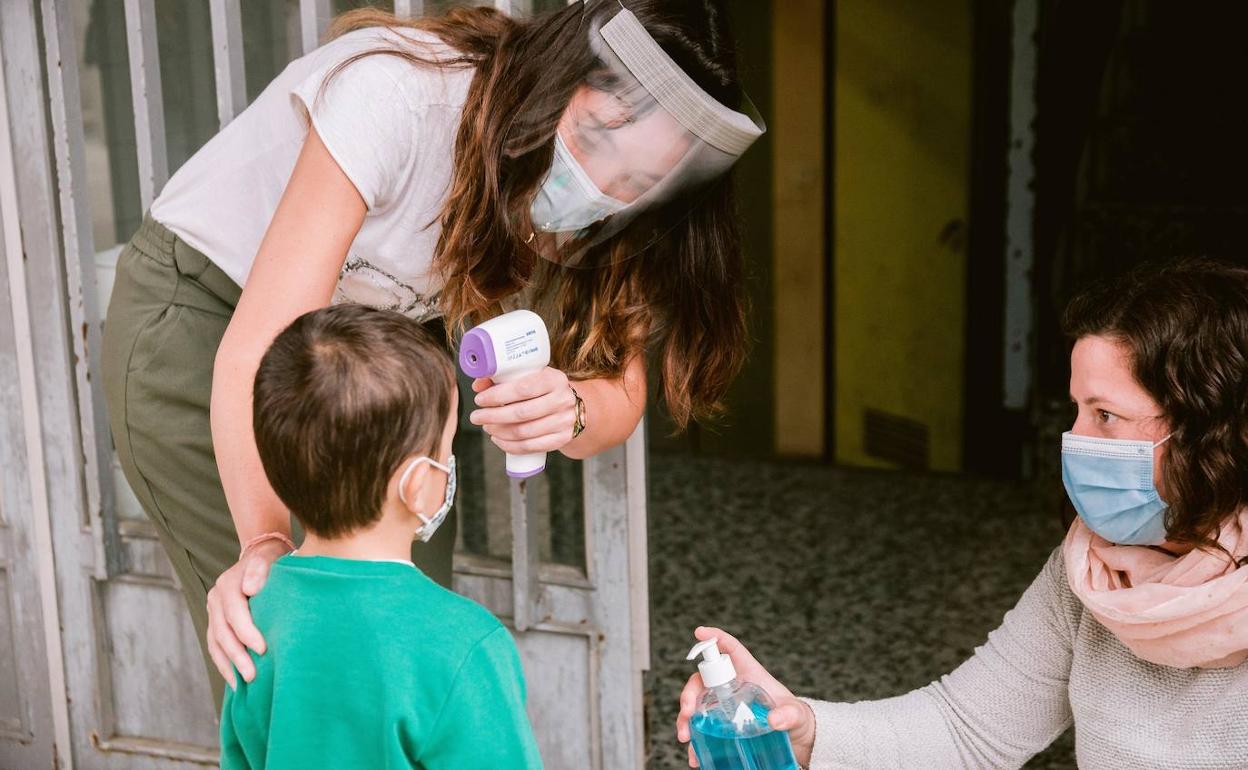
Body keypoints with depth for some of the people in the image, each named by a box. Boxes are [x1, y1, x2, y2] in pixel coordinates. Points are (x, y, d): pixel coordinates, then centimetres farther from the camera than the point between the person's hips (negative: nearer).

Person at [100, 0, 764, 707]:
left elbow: (621, 391, -15)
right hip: (198, 325, -5)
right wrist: (267, 543, -47)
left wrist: (571, 412, -39)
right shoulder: (399, 95, -35)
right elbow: (258, 351, -37)